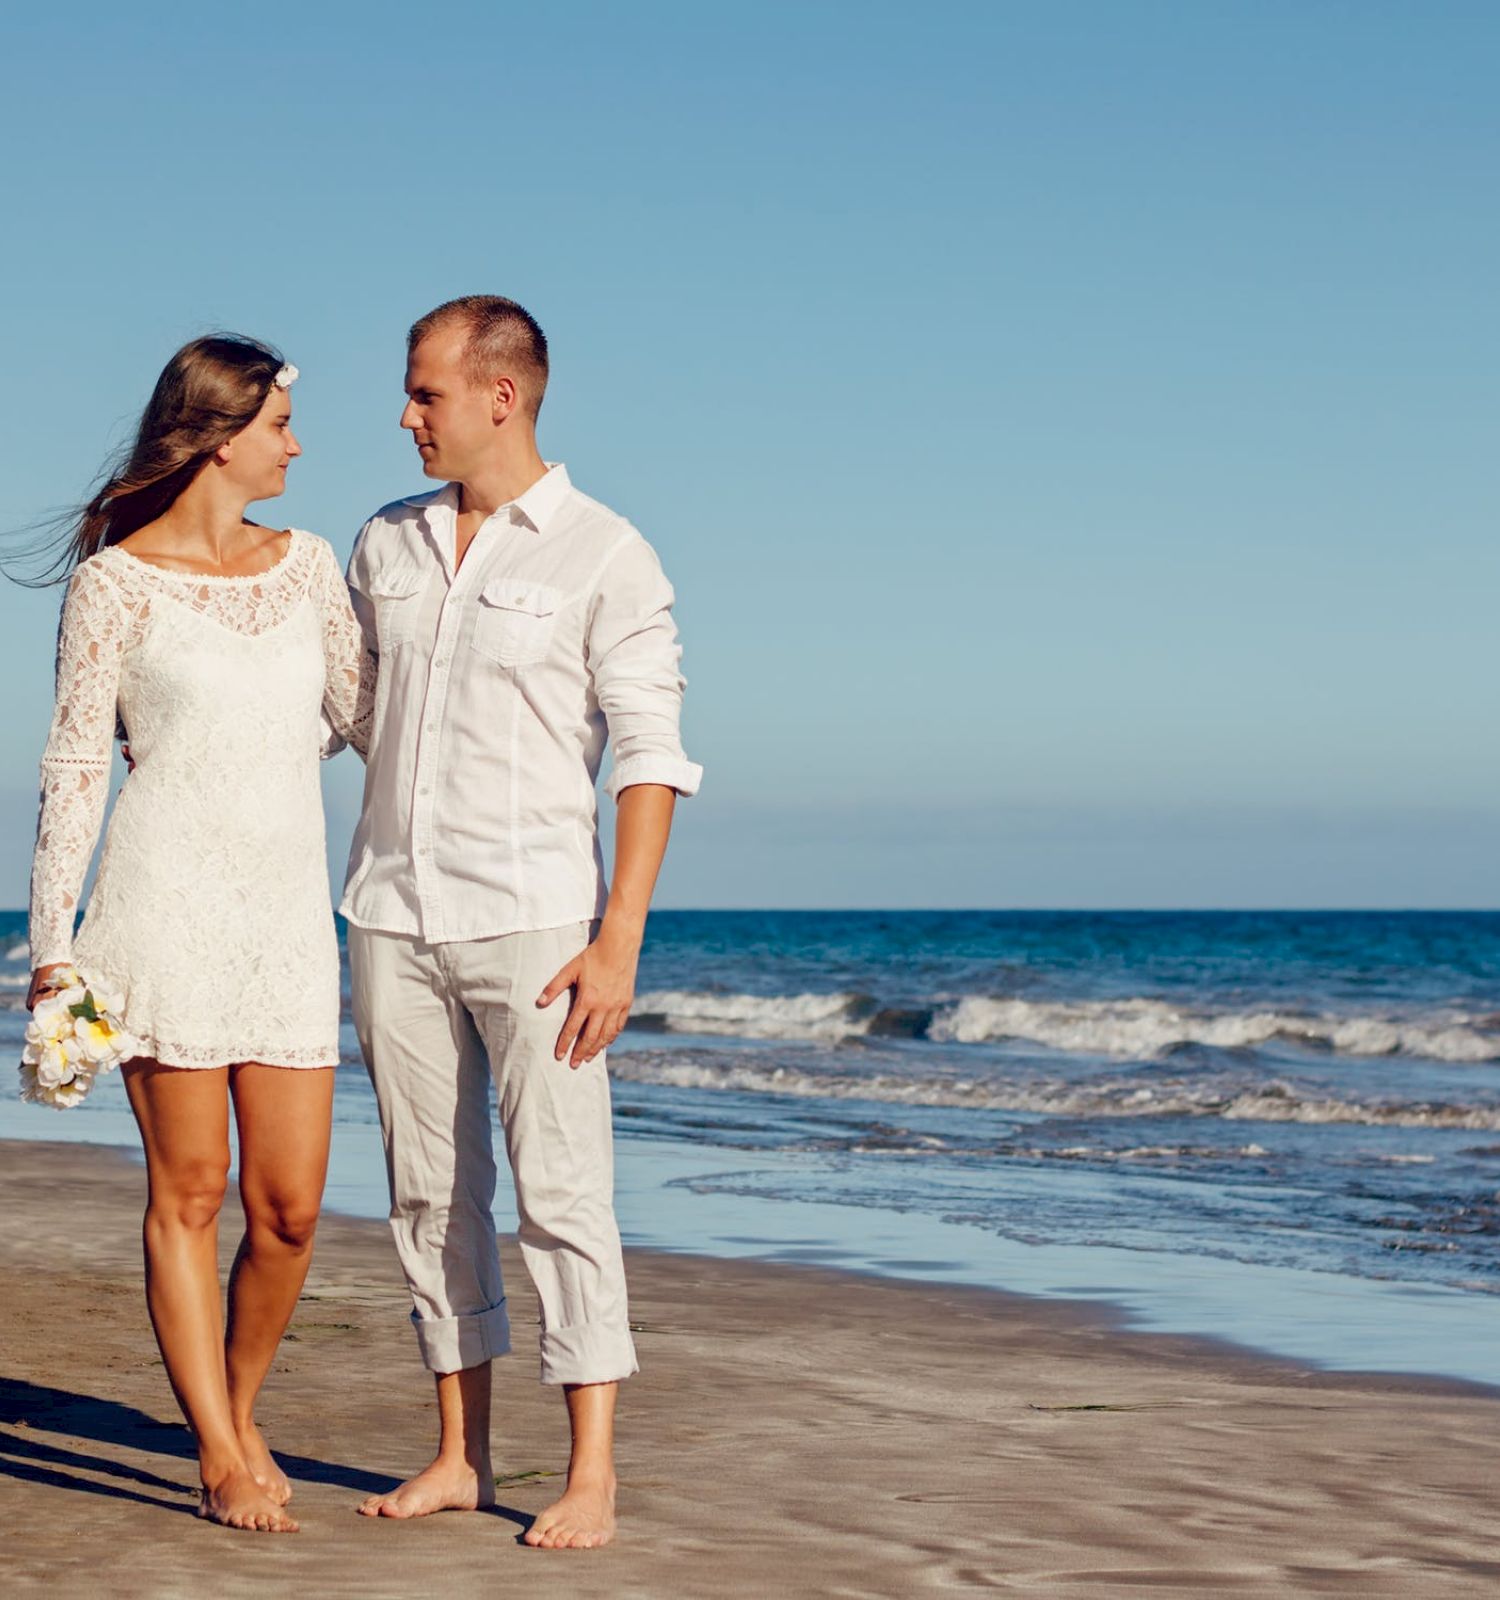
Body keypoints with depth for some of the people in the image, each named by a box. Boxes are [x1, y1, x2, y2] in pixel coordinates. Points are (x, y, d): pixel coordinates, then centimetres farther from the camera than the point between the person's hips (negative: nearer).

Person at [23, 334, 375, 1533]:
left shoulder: (306, 565, 12)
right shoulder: (115, 581, -2)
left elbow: (373, 715, 13)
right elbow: (75, 765, -1)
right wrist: (52, 940, -5)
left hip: (291, 916, 4)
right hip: (166, 906, -4)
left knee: (291, 1206, 2)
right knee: (190, 1192, 0)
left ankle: (241, 1411, 25)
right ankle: (220, 1457, 9)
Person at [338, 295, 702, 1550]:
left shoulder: (605, 557, -4)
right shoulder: (385, 546, 12)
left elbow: (650, 759, -8)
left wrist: (619, 940, -15)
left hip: (529, 918, -5)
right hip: (394, 919, 5)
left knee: (562, 1193, -6)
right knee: (430, 1196, 8)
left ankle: (592, 1477, -1)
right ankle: (459, 1456, 16)